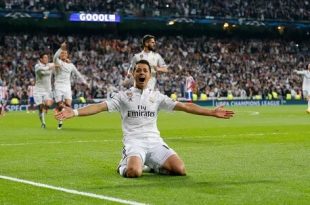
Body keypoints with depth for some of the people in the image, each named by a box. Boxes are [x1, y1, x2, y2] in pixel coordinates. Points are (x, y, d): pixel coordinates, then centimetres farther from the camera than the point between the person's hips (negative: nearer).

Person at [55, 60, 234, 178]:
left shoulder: (157, 96, 12)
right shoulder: (123, 96, 6)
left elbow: (183, 106, 9)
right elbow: (100, 107, -5)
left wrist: (212, 112, 3)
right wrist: (74, 112, -21)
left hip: (155, 141, 3)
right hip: (134, 142, -3)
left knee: (180, 170, -20)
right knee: (134, 172, -35)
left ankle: (153, 165, 14)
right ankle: (124, 165, 6)